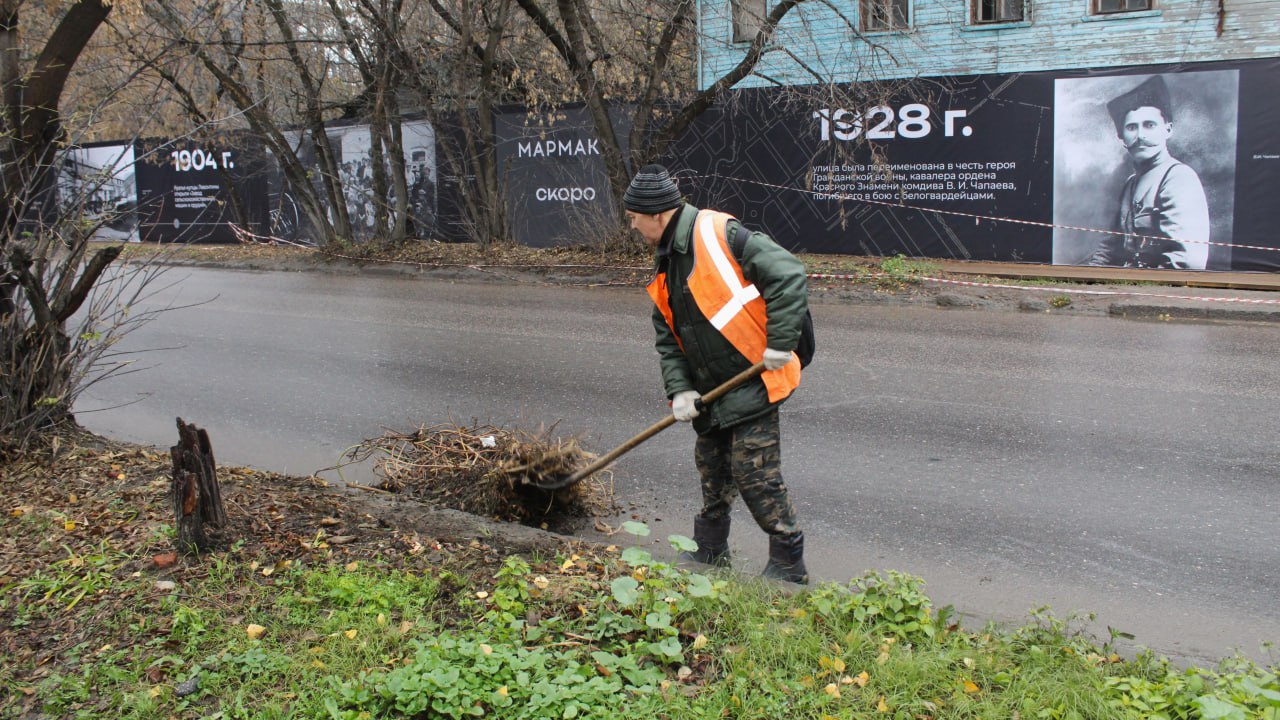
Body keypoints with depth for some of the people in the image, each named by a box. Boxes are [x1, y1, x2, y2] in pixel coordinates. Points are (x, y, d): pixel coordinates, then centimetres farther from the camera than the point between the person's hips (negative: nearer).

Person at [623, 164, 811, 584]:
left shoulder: (718, 235, -17)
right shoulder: (666, 265, 11)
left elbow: (787, 274, -23)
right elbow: (667, 338, 12)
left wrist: (780, 342, -24)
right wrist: (679, 389, -1)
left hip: (753, 381, -9)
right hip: (712, 391, 9)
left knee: (755, 474, -5)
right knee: (712, 468, 19)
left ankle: (789, 564, 10)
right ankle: (710, 549, 36)